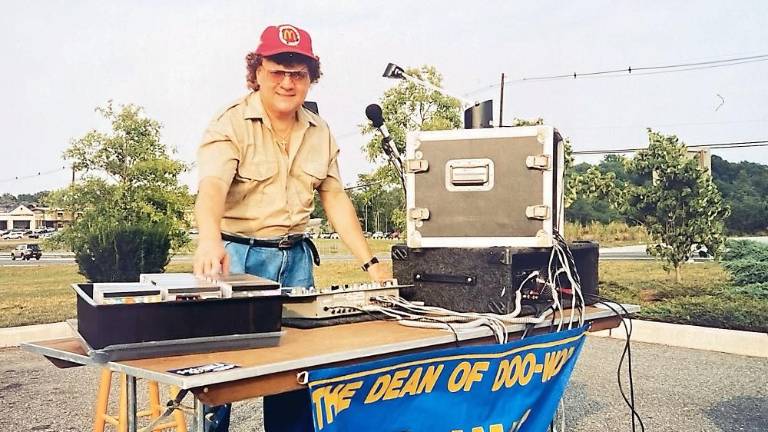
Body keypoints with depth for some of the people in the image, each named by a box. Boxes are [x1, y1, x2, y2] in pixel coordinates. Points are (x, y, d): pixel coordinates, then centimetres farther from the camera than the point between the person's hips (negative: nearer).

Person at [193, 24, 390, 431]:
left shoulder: (320, 133, 7)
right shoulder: (231, 124, -10)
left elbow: (335, 198, 11)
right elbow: (212, 185, -26)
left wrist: (369, 262, 3)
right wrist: (209, 239, -47)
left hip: (296, 257, 5)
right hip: (239, 255, -4)